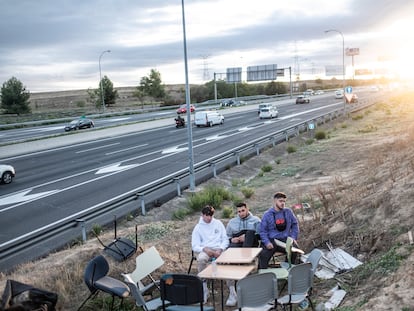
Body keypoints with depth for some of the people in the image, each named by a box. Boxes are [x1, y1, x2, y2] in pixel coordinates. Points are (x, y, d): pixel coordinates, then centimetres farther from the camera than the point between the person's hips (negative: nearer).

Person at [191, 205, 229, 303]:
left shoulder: (218, 223, 13)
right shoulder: (198, 227, 9)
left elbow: (225, 240, 9)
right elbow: (195, 246, 3)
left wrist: (220, 250, -10)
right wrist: (204, 249, -17)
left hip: (219, 249, 1)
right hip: (205, 250, -1)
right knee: (201, 259, -37)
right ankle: (204, 291, -29)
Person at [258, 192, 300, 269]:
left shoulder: (288, 212, 11)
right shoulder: (267, 214, 4)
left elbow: (295, 225, 20)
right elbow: (263, 231, 4)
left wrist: (293, 237, 5)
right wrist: (267, 242, -12)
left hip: (285, 240, 2)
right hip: (271, 241, -2)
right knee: (263, 255, -29)